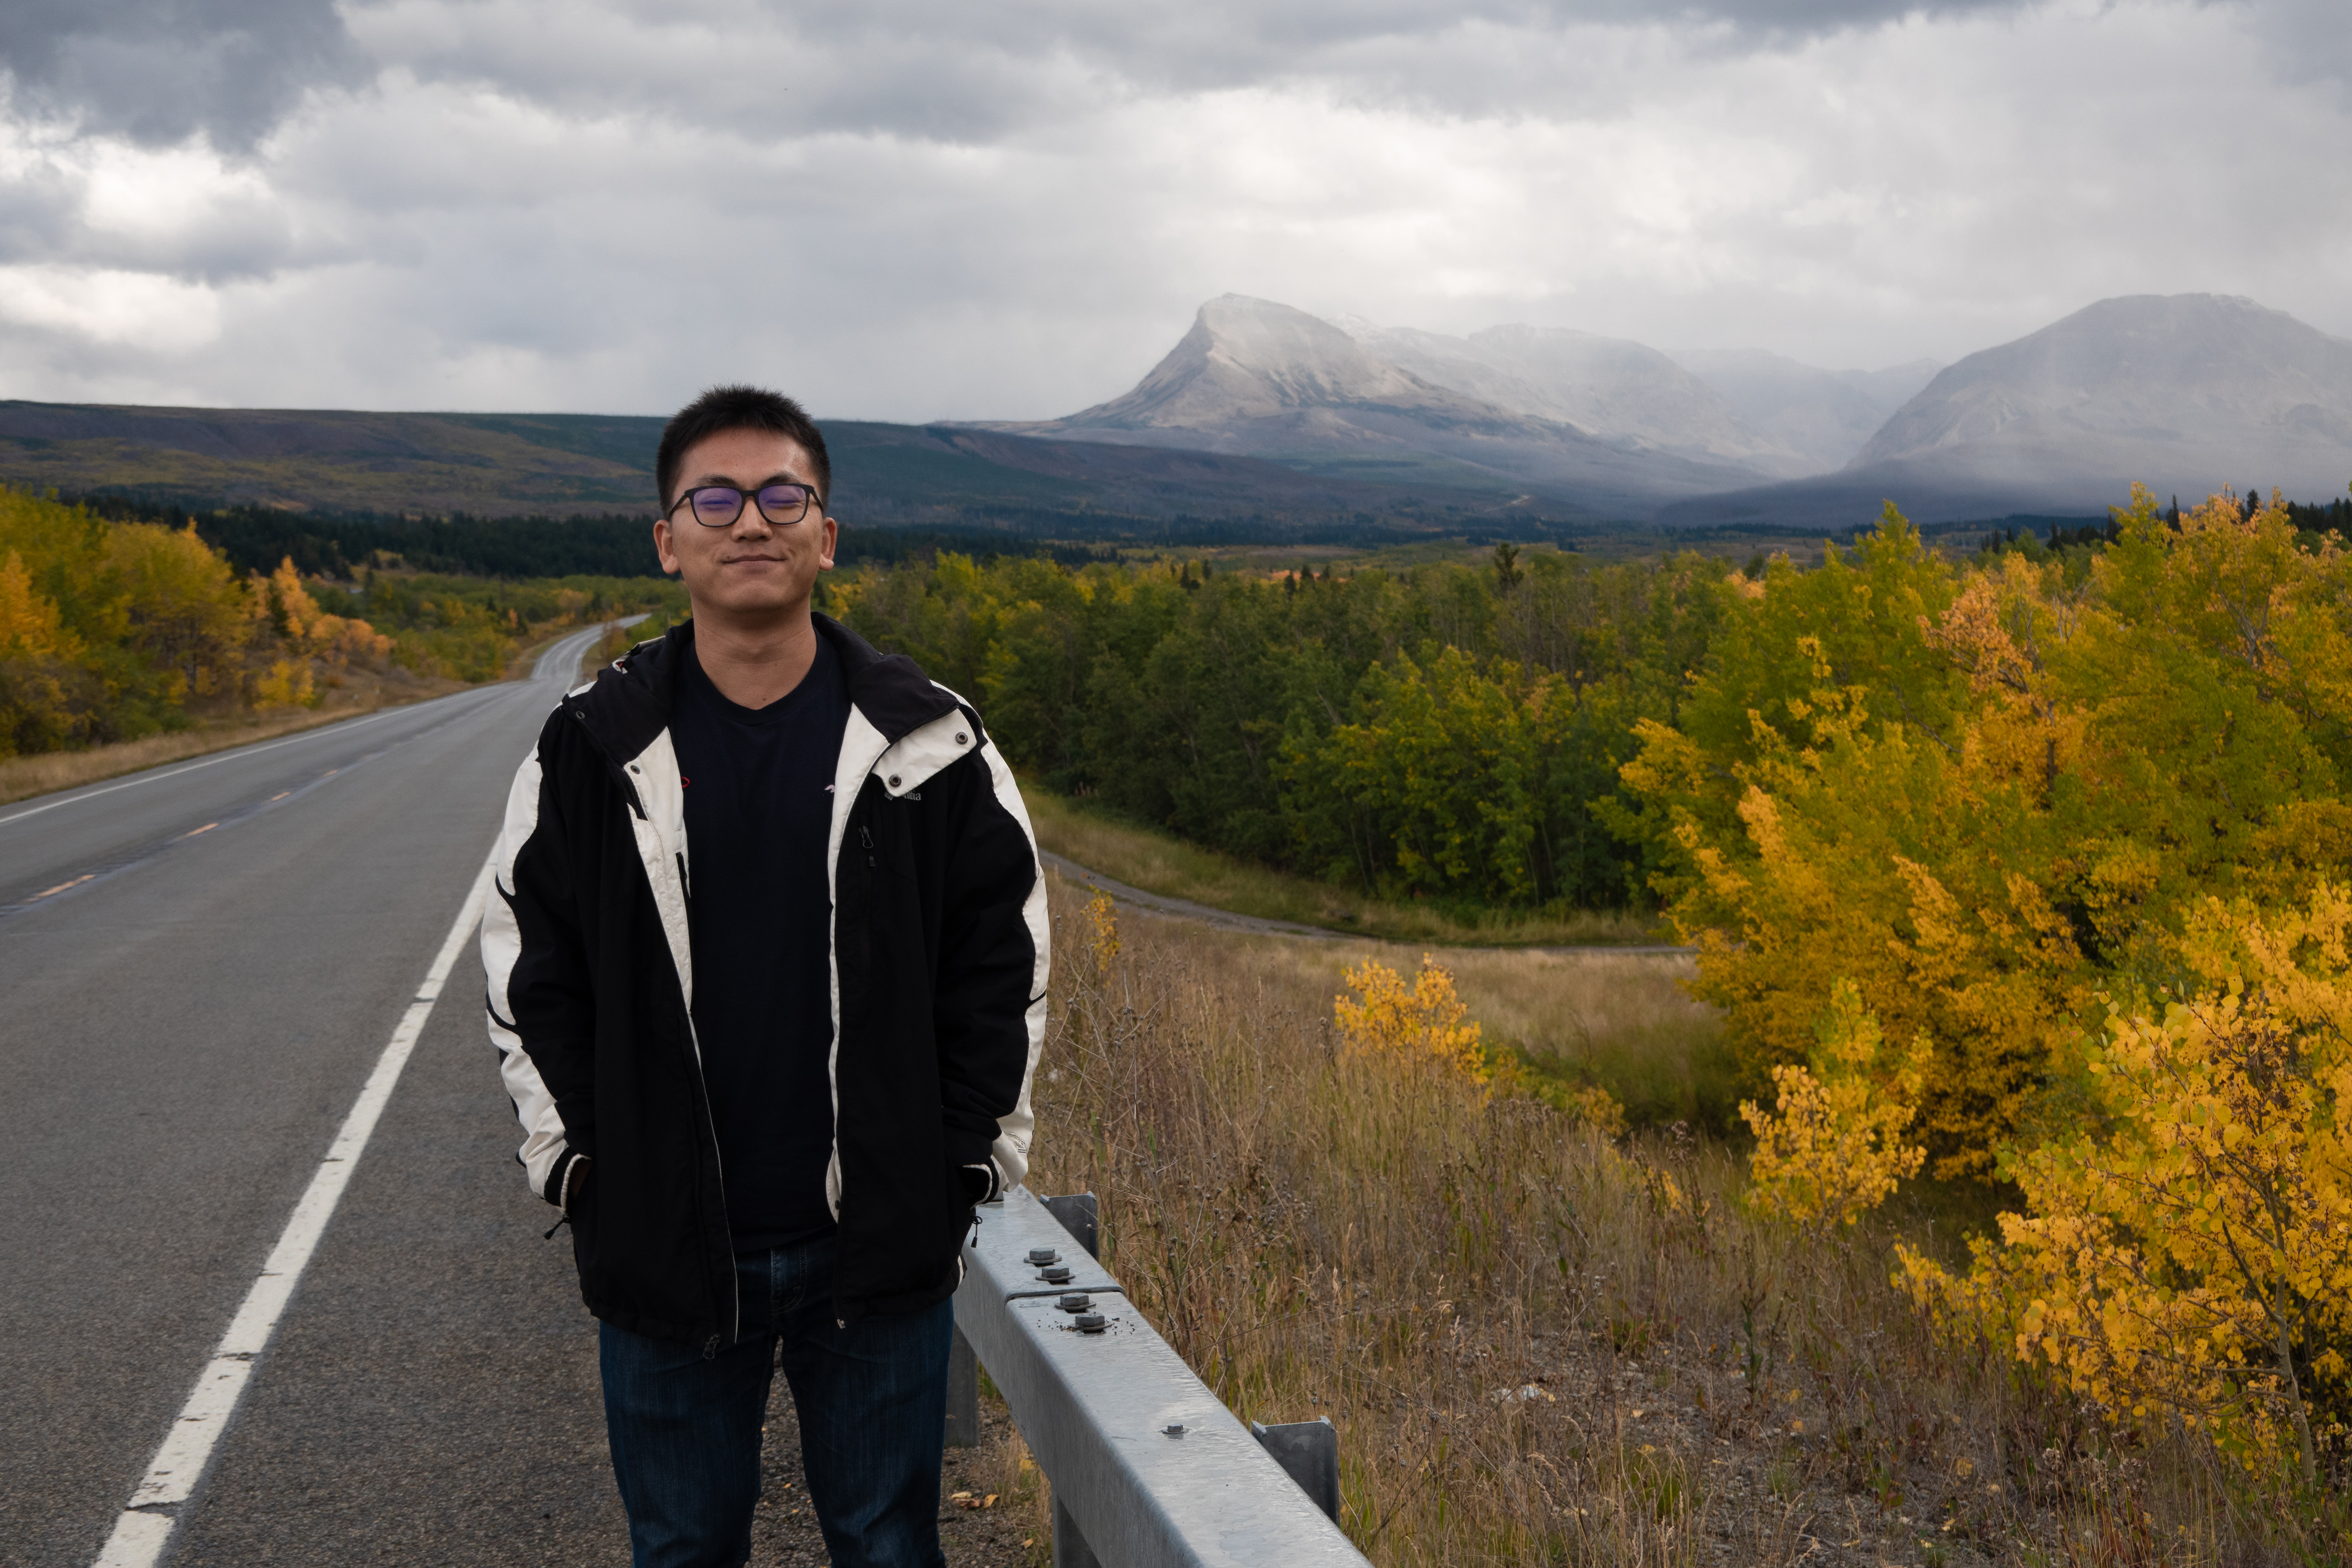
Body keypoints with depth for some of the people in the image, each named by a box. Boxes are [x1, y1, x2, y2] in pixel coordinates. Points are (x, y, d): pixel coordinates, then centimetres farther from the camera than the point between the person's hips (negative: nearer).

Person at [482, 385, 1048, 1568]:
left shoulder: (928, 742, -2)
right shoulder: (593, 750, -1)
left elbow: (1006, 963, 4)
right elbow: (525, 971, 6)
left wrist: (965, 1163, 0)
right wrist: (576, 1168, 0)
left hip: (880, 1248, 0)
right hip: (665, 1249, 1)